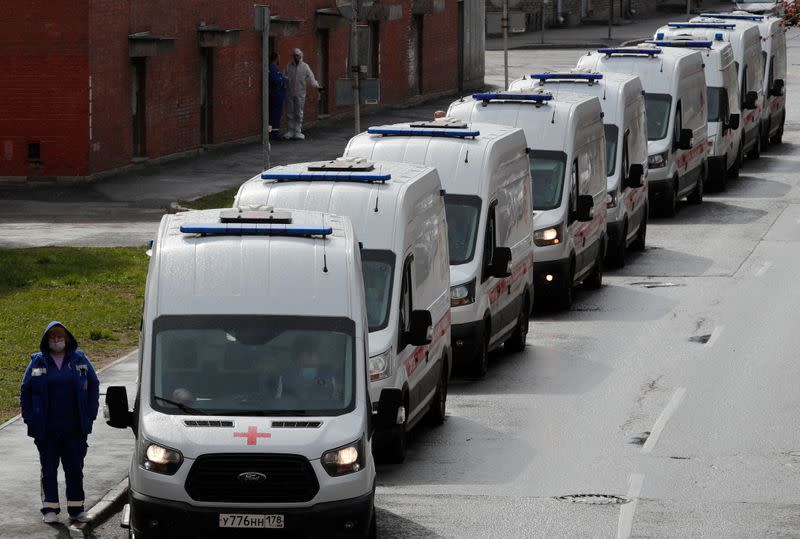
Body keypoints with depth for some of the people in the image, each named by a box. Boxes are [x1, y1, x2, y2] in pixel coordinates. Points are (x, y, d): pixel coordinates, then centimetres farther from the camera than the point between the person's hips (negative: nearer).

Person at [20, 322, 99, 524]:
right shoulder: (38, 362, 3)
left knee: (75, 468, 6)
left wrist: (89, 415, 0)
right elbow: (25, 391, 7)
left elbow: (93, 386, 8)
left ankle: (76, 508, 15)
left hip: (75, 428, 1)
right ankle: (50, 509, 9)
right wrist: (30, 419, -1)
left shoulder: (79, 359, 4)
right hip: (47, 429, 0)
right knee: (49, 469, 4)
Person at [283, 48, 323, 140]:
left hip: (300, 94, -1)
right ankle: (290, 131, 8)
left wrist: (317, 86, -11)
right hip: (290, 93, 1)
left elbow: (311, 78, 0)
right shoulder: (288, 66, 5)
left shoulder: (305, 66, 3)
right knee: (290, 113, 2)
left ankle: (298, 132, 3)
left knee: (299, 113, -1)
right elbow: (284, 77, 3)